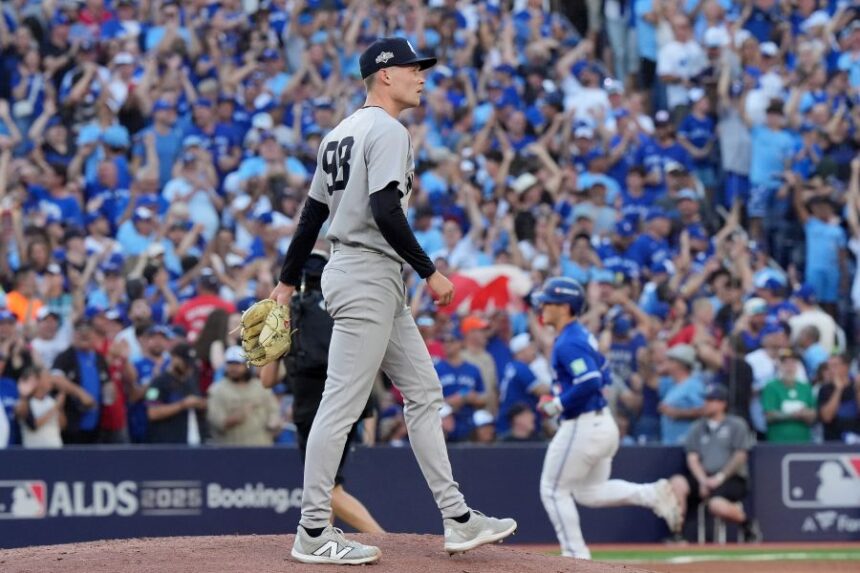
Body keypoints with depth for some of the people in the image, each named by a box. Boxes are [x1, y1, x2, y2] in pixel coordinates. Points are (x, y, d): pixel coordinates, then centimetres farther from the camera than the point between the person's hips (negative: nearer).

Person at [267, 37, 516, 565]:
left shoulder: (341, 133, 17)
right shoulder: (388, 131, -11)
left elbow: (312, 213, 19)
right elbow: (384, 211, -23)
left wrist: (288, 282, 21)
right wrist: (431, 272, -18)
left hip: (378, 284, 11)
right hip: (368, 277, -11)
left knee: (424, 392, 11)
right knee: (342, 404, -7)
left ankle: (457, 520, 12)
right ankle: (314, 534, -5)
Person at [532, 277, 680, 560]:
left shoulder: (568, 343, -18)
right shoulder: (581, 336, 12)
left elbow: (591, 382, -30)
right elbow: (603, 376, 23)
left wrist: (557, 405, -19)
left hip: (583, 427, -10)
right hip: (603, 424, 10)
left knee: (554, 490, 4)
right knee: (588, 492, 19)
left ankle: (576, 556, 7)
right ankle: (653, 495, 4)